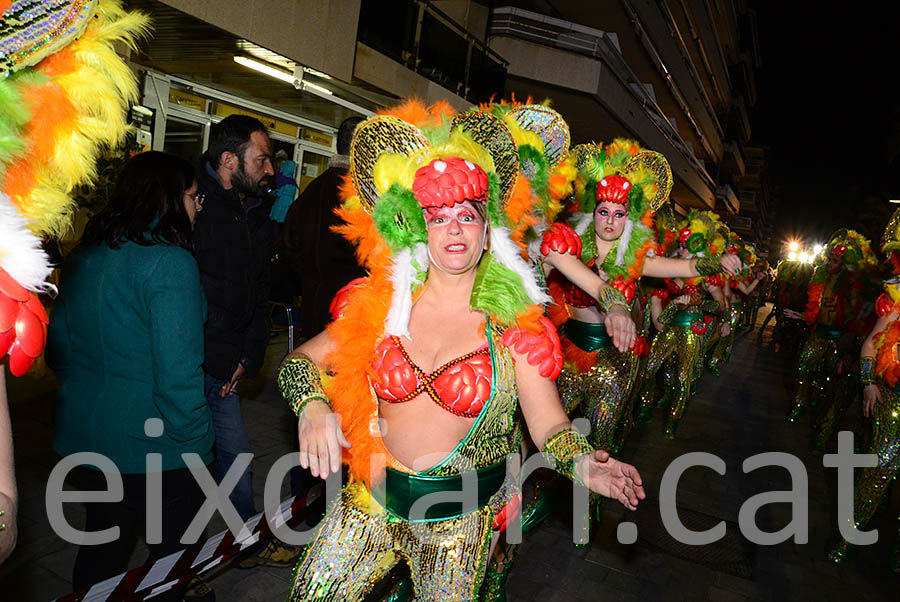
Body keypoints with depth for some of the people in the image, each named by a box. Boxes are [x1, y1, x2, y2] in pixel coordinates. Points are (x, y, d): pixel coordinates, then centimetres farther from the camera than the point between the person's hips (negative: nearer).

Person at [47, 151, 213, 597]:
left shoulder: (82, 256, 5)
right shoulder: (169, 262, -20)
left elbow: (56, 348, 14)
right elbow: (177, 371, -24)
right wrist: (195, 440, -14)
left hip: (84, 436, 8)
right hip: (154, 449, -7)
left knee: (101, 549, 24)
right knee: (170, 553, 13)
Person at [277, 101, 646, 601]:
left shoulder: (515, 326, -11)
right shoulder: (380, 305, -7)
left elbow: (549, 423, -11)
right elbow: (301, 360, -1)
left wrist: (580, 463, -31)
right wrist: (313, 408, -21)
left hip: (460, 517, -1)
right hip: (371, 500, 2)